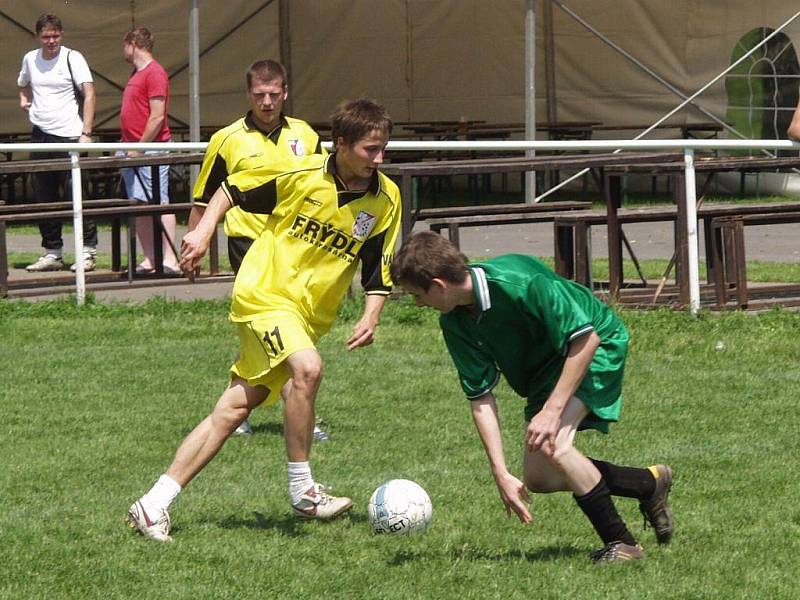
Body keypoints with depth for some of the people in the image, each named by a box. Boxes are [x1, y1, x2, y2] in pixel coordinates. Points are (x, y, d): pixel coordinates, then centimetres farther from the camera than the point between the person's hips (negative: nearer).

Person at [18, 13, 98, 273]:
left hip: (69, 136, -5)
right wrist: (24, 98, 10)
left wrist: (86, 133, -21)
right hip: (40, 135, 5)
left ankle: (87, 251, -1)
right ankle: (52, 253, 14)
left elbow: (89, 94, -13)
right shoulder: (29, 59, 11)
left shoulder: (73, 58, -5)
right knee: (44, 198, 7)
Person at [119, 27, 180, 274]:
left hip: (151, 148, -9)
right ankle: (149, 259, 9)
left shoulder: (154, 73, -11)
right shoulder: (136, 74, 18)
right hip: (133, 150, 9)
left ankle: (170, 259, -13)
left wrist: (139, 147, -16)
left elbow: (157, 116, -17)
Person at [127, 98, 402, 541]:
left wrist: (371, 317, -10)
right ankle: (302, 492, -17)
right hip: (264, 293, -4)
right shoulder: (299, 173, -11)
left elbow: (379, 272, 5)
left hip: (310, 315, 4)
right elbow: (231, 190, 5)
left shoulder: (385, 200, -2)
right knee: (307, 367, -30)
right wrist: (203, 231, -5)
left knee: (233, 409, 1)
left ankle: (154, 506, 5)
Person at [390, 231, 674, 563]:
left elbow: (586, 338, -30)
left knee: (552, 445, -28)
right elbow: (480, 397, -10)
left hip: (598, 348, -8)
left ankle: (620, 543, -15)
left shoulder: (520, 283, -35)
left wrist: (552, 410, -32)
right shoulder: (455, 323, -13)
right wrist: (501, 474, -17)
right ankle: (649, 483, 21)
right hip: (544, 368, 8)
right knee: (537, 478, 5)